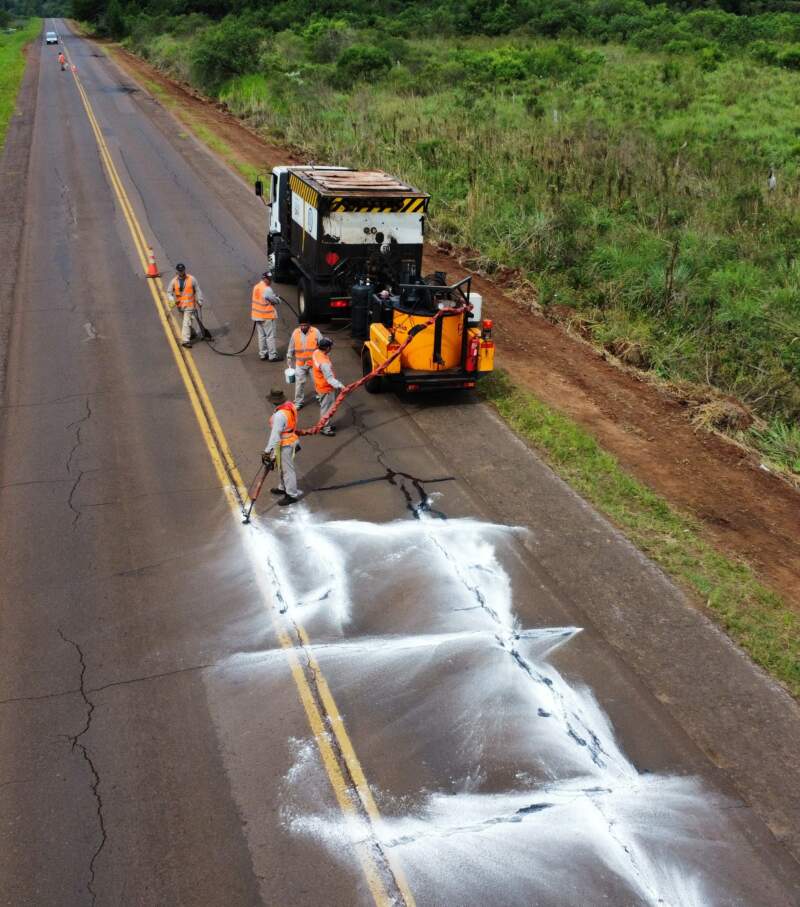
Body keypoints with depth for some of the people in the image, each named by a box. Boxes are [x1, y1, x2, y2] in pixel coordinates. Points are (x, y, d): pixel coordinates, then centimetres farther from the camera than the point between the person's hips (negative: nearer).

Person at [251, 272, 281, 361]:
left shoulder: (256, 287, 8)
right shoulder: (267, 289, -19)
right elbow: (276, 300, -12)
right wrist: (277, 297, 12)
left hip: (258, 315, 9)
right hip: (267, 316, -8)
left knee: (261, 335, 15)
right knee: (270, 336, -3)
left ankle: (262, 354, 20)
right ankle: (272, 355, -2)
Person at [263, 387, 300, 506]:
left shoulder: (279, 415, -30)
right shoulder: (291, 406, -3)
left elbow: (275, 435, -28)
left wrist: (267, 450, -22)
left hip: (284, 444, -9)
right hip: (292, 439, 9)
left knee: (287, 469, 4)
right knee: (281, 466, 25)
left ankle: (292, 495, 16)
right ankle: (283, 487, 43)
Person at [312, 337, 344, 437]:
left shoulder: (316, 353, -7)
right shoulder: (324, 363, -35)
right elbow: (330, 378, -36)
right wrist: (340, 386, -44)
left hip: (320, 385, 9)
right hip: (326, 388, -9)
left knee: (324, 406, 24)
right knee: (327, 408, 7)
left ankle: (326, 424, 40)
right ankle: (325, 428, 21)